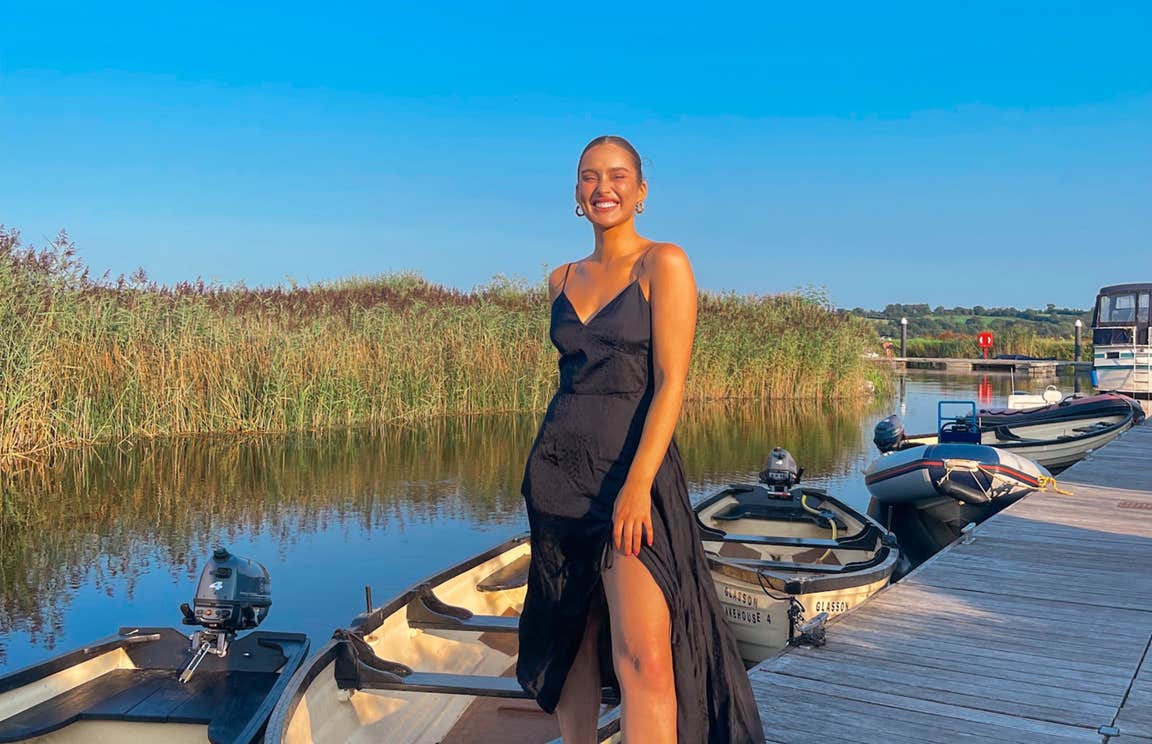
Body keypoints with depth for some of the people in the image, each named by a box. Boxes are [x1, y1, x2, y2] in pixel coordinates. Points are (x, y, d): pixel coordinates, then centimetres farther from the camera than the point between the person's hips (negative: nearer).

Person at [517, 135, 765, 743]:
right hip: (556, 471, 6)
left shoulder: (664, 263, -3)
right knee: (571, 647, 12)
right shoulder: (563, 279, 14)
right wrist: (550, 477, 17)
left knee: (645, 659, -14)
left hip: (634, 469, -5)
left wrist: (637, 484, -21)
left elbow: (671, 382, -12)